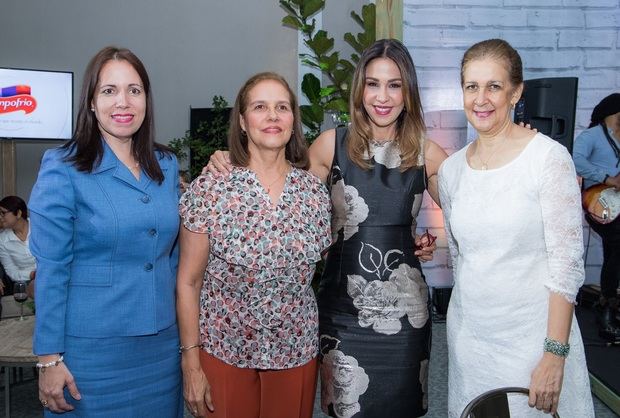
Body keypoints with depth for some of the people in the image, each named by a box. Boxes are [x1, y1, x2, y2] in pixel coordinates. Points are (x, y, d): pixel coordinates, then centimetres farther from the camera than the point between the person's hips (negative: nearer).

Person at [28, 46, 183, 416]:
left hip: (162, 344, 5)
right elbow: (51, 269, -11)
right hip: (92, 349, -4)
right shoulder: (63, 168, -10)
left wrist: (183, 330, 12)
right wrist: (50, 357, -11)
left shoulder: (167, 165, 4)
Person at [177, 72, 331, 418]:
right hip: (224, 352, -2)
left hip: (297, 353, 3)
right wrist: (191, 366, -7)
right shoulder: (210, 189, -12)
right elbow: (188, 283, -7)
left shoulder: (315, 191, -4)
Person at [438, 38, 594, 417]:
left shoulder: (549, 157, -12)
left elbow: (567, 262, -14)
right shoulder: (451, 168, 2)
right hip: (468, 332, 5)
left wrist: (555, 355, -16)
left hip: (533, 333, -4)